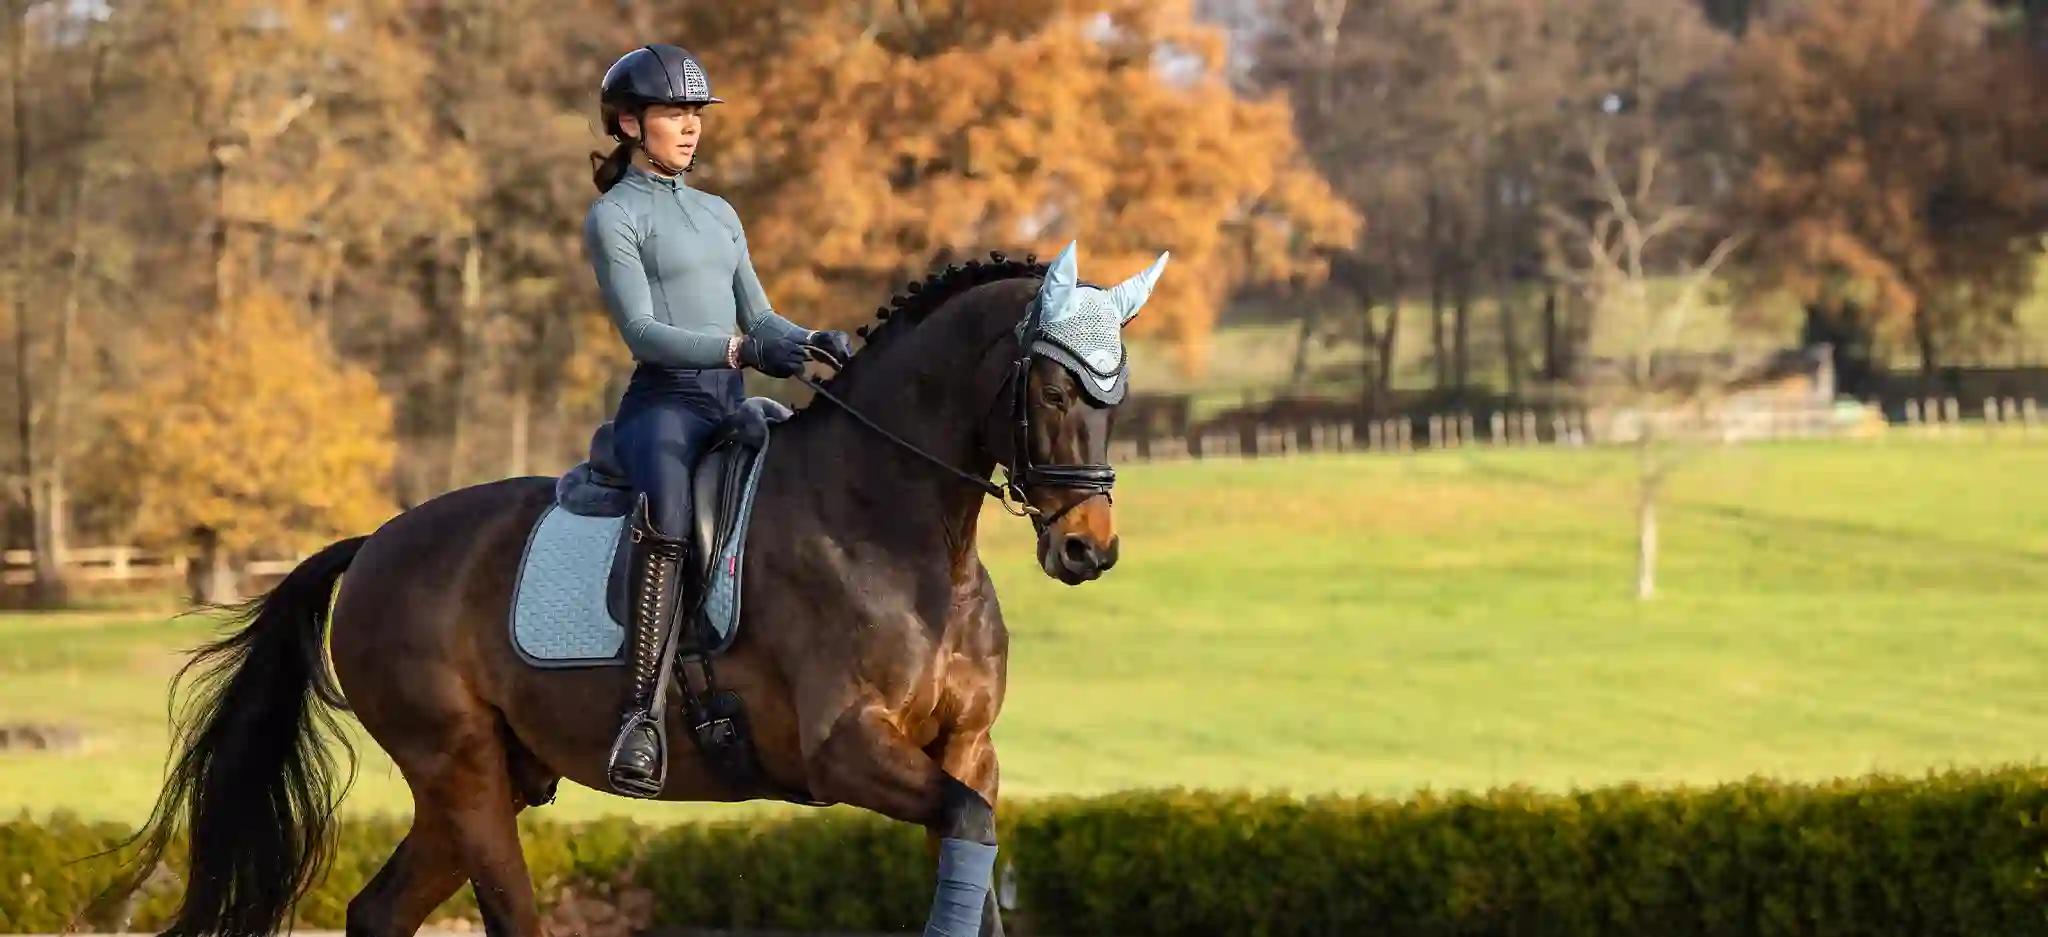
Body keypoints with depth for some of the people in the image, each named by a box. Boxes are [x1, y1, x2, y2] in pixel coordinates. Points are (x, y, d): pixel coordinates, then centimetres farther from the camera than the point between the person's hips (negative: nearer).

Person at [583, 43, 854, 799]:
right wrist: (742, 349, -24)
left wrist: (810, 340, -3)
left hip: (731, 404, 8)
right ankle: (644, 713, -44)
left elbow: (758, 317, 19)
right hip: (664, 402, -8)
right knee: (669, 515, -36)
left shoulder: (719, 215, 22)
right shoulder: (613, 217, 1)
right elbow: (642, 332, -11)